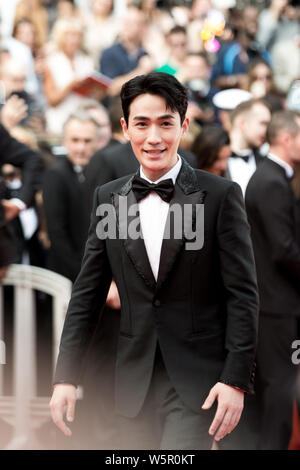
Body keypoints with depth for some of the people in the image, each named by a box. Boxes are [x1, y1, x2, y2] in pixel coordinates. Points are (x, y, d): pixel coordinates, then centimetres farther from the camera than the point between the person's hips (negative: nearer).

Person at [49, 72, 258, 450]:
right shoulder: (108, 198, 8)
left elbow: (242, 294, -5)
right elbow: (86, 294, 10)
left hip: (196, 380, -4)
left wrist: (236, 379, -11)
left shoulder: (221, 196, -3)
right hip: (134, 382, 4)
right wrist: (66, 376, 3)